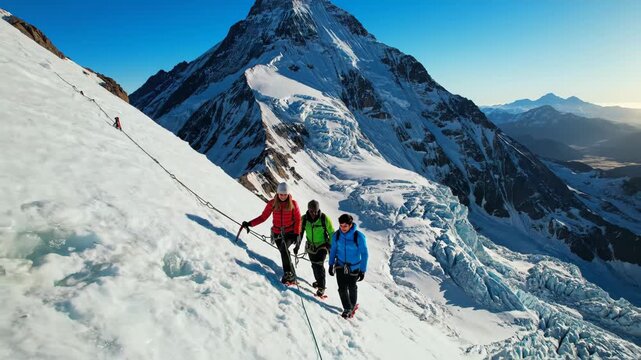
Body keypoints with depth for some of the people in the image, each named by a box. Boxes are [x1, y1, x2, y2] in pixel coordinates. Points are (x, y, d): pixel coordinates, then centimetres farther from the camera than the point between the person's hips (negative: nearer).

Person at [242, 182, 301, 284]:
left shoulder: (293, 203, -6)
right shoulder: (272, 203, -3)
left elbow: (298, 219, -1)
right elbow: (263, 217, -2)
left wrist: (296, 234, -10)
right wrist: (249, 224, -12)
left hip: (290, 233, -2)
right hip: (277, 233, 3)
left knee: (283, 249, -26)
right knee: (284, 253, 5)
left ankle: (288, 273, -15)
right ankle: (292, 277, 18)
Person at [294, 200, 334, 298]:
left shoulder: (324, 219, -18)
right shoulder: (304, 219, -9)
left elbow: (331, 233, -7)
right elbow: (300, 232, 5)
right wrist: (297, 245, 8)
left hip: (322, 245, -4)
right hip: (311, 246, 4)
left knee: (319, 265, -15)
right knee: (314, 265, 13)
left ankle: (321, 287, -4)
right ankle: (318, 281, 37)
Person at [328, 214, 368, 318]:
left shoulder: (359, 236, -22)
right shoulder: (337, 235, -12)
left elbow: (364, 254, -13)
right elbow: (333, 250, 3)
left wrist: (363, 270, -11)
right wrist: (331, 264, 6)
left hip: (354, 267, -2)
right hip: (340, 265, 2)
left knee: (352, 287, 17)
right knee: (342, 288, -3)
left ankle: (353, 305, 43)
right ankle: (347, 308, 18)